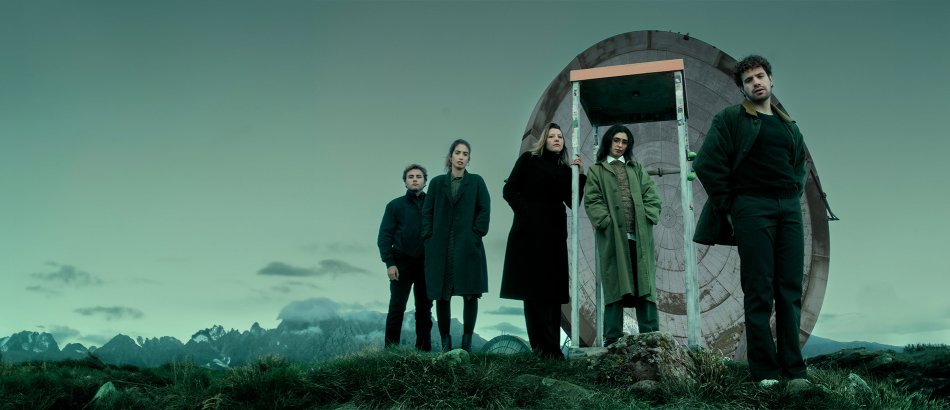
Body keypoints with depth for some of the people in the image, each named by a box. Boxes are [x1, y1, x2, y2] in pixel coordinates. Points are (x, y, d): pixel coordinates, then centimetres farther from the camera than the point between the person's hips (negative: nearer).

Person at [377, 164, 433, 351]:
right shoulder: (395, 205, 4)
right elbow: (384, 236, 0)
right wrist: (389, 263, -9)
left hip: (426, 264, 2)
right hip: (402, 263, -1)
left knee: (425, 309, 6)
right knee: (397, 308, -4)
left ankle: (424, 349, 12)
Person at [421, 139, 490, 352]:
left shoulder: (476, 182, 7)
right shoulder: (437, 182, 11)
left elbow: (484, 210, 1)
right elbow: (427, 211, 8)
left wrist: (476, 234, -8)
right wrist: (429, 238, -2)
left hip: (468, 247, -1)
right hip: (440, 248, 1)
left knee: (471, 294, -2)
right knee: (441, 295, 3)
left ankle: (467, 341, 7)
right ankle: (445, 341, 12)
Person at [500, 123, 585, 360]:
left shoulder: (565, 170, 14)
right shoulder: (529, 160, 4)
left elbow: (573, 202, 4)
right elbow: (509, 190, 0)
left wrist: (581, 175, -5)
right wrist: (524, 211, -10)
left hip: (554, 234, 4)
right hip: (530, 232, -4)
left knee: (552, 290, 2)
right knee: (533, 289, -7)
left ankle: (551, 347, 4)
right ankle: (543, 346, -8)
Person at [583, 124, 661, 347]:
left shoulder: (636, 168, 22)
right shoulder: (596, 170, 12)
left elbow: (651, 196, 13)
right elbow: (592, 201, 0)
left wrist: (647, 218, -3)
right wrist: (607, 222, -13)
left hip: (639, 235, 3)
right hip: (612, 235, -3)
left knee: (644, 285, 0)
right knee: (615, 286, -4)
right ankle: (613, 341, -3)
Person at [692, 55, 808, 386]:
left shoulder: (788, 125, 19)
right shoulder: (730, 119, 2)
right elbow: (706, 165, -5)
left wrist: (794, 195, 11)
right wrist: (729, 208, -6)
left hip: (789, 209, 5)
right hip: (752, 207, -5)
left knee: (791, 289, 4)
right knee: (759, 291, -4)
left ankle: (794, 368, 10)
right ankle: (764, 370, 1)